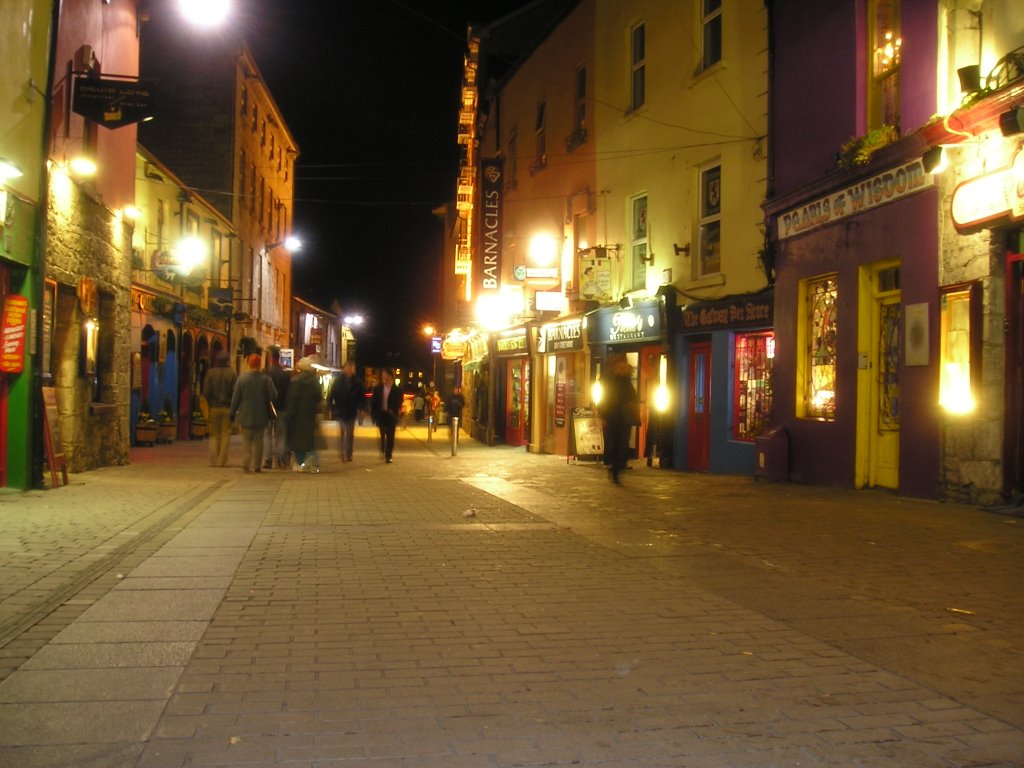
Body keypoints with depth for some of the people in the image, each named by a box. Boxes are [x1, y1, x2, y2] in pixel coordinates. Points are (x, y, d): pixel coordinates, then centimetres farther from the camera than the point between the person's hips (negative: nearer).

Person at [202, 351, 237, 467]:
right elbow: (235, 392, -8)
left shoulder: (210, 373, -2)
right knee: (226, 434, 5)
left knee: (214, 434, 11)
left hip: (214, 407, 1)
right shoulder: (232, 373, -6)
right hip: (228, 407, -1)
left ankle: (213, 460, 5)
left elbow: (206, 392, -3)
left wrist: (210, 403, 11)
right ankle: (222, 460, 2)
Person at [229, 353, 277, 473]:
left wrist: (233, 412, 4)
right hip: (261, 415, 0)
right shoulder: (266, 379, -8)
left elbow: (235, 397, -5)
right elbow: (273, 395, -10)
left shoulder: (242, 378, -8)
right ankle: (257, 465, 11)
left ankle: (246, 464, -3)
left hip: (245, 415, 0)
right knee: (258, 441, 11)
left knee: (246, 440, 8)